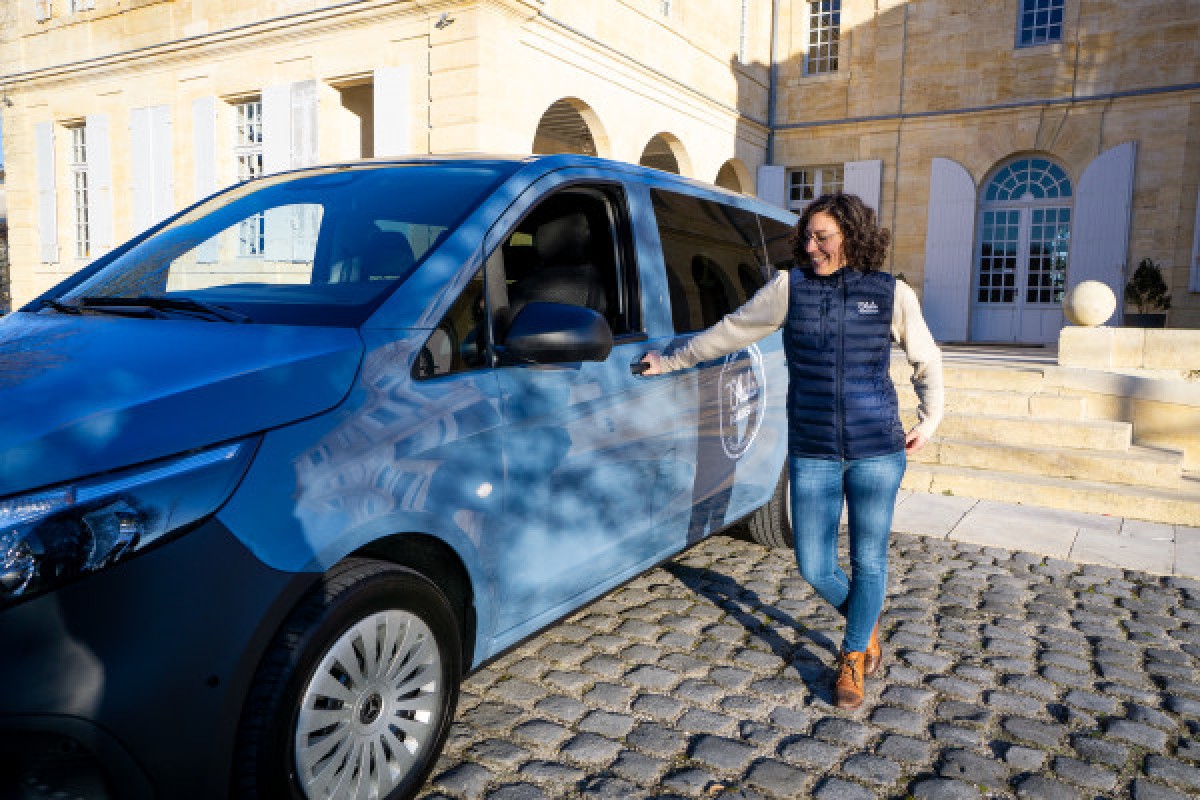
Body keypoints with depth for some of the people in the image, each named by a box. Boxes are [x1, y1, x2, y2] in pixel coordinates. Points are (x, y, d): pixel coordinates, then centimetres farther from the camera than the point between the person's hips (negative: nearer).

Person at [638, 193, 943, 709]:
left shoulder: (892, 294, 1)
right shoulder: (789, 287, 1)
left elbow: (926, 360, 15)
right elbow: (729, 332, 10)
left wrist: (929, 419, 8)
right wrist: (670, 362, 15)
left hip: (877, 452, -1)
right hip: (812, 454, 1)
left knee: (869, 560, 8)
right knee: (814, 568, 5)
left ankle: (853, 659, 32)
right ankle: (867, 625, 38)